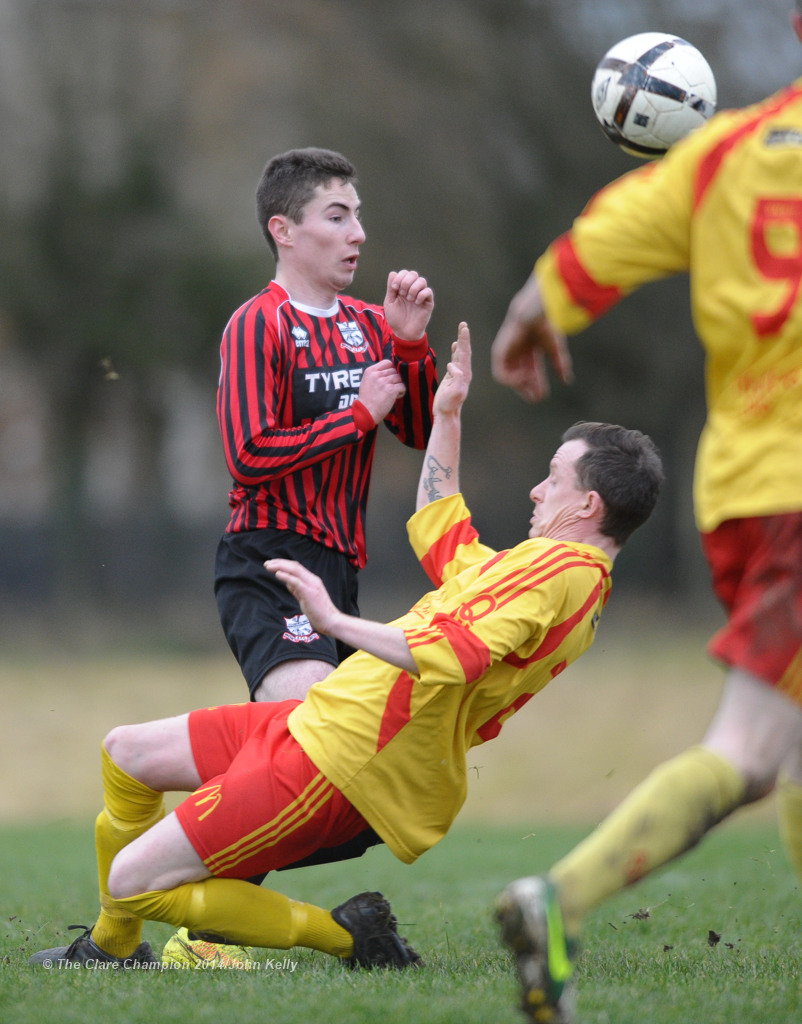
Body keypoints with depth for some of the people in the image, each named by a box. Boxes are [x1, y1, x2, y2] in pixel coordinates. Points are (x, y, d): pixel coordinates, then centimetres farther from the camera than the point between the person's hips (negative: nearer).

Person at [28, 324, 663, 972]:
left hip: (341, 760, -11)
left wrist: (336, 621, -34)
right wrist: (448, 416, 30)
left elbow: (455, 654, -35)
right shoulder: (578, 580, 15)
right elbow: (440, 538, 31)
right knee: (127, 752, 21)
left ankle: (343, 935, -3)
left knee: (132, 882, -13)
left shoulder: (555, 568, -18)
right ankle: (113, 947, 32)